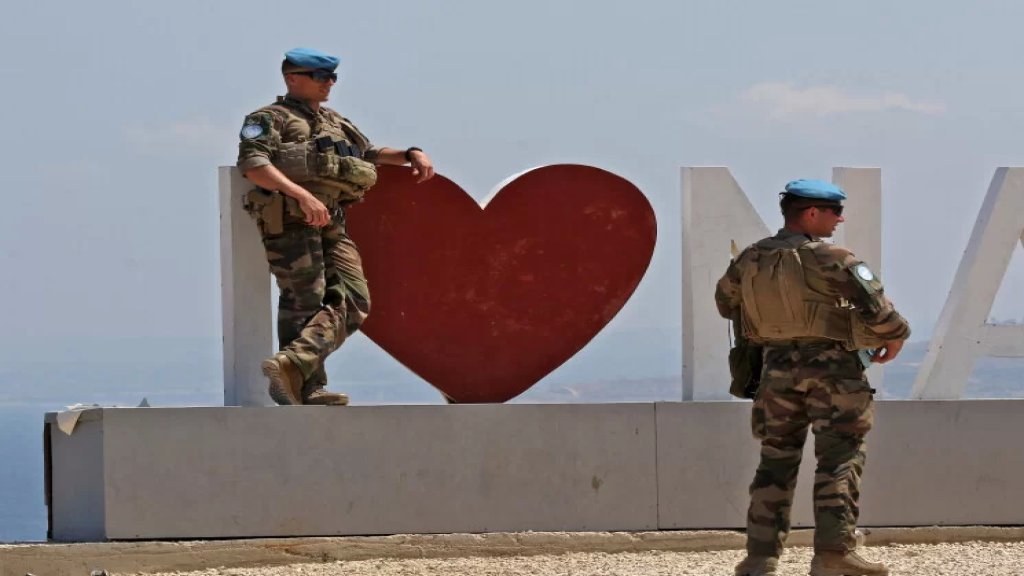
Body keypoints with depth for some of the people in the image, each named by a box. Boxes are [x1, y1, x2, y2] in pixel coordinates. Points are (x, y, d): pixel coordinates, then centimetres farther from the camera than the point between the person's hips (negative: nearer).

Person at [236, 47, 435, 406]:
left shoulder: (334, 122, 28)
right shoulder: (271, 119, 3)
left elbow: (369, 153, 41)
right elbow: (253, 164, -14)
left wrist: (411, 154, 21)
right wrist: (302, 195, -27)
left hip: (331, 222, 7)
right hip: (290, 219, -7)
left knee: (352, 302, -8)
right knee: (305, 302, -11)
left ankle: (292, 366, -19)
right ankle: (307, 389, -10)